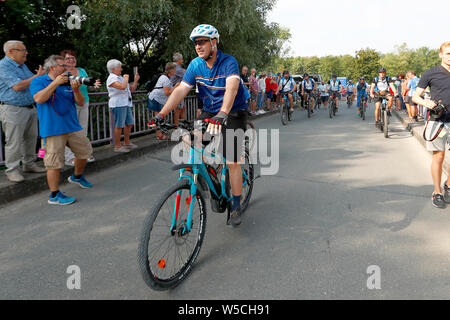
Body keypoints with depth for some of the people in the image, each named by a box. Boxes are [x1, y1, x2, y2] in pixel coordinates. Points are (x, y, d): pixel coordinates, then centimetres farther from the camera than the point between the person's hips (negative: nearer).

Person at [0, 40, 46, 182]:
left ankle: (29, 164, 27)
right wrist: (37, 76, -14)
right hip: (13, 110, -8)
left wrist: (42, 75, 1)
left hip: (30, 108, 9)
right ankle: (12, 170, 7)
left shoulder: (22, 65, 15)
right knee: (14, 142, -3)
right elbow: (18, 86, -23)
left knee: (31, 138, 13)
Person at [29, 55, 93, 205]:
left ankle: (77, 176, 40)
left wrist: (76, 90, -11)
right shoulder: (38, 81, 0)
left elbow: (81, 103, 8)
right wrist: (55, 83, -18)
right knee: (54, 163, -5)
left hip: (72, 127, 6)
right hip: (52, 130, -6)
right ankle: (54, 195, 5)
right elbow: (39, 99, -19)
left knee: (85, 151, 15)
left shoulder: (68, 83, 12)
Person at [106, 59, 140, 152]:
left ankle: (126, 142, 25)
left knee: (129, 123, 13)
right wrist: (126, 79, -9)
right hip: (118, 105, -9)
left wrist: (136, 80, 9)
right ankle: (117, 146, -2)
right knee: (119, 126, -7)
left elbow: (132, 89, 22)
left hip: (126, 104, 10)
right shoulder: (112, 78, -8)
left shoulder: (120, 78, 21)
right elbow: (122, 87, -26)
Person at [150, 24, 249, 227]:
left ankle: (236, 206, 5)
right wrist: (162, 114, -23)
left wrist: (222, 114, -55)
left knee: (232, 162, -11)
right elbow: (181, 90, -12)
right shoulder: (195, 65, -4)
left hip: (234, 114, -5)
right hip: (209, 113, 5)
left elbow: (231, 88, -38)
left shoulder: (229, 62, -20)